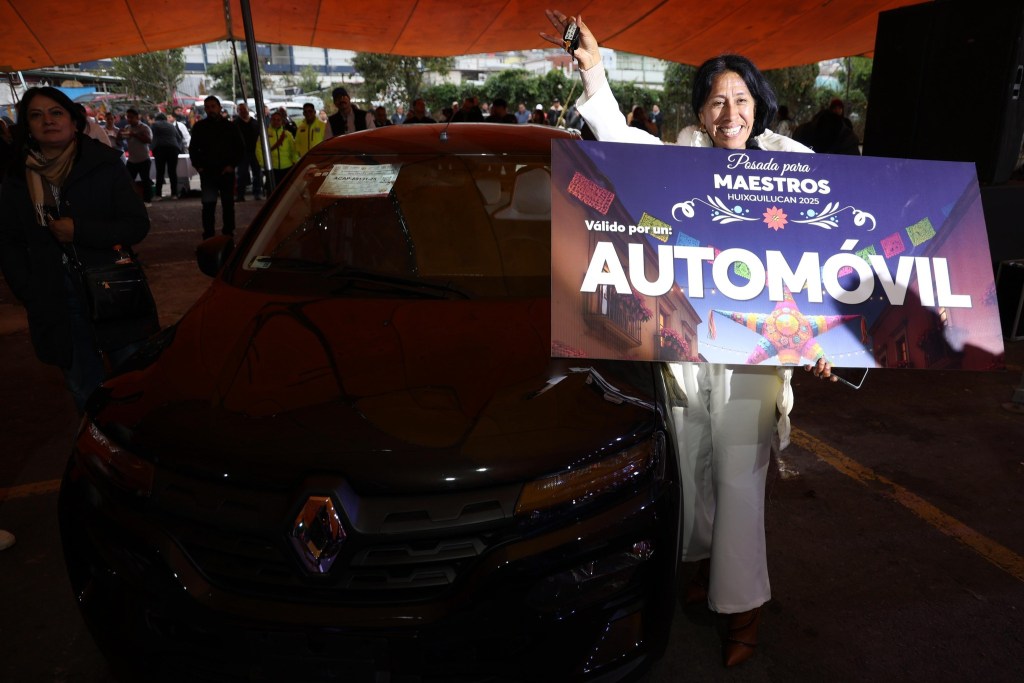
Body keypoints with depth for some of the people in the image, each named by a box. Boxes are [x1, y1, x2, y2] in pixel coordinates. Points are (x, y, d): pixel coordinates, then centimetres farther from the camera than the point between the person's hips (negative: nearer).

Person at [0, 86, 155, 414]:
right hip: (56, 306, 3)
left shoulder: (104, 165, -2)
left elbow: (138, 225, -6)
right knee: (85, 393, 12)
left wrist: (79, 230, -16)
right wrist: (30, 295, -2)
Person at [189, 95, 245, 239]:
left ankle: (228, 233, 18)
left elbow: (240, 148, 7)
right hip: (207, 172, 0)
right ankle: (208, 236, -1)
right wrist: (197, 165, 2)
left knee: (228, 204, 8)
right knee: (208, 204, -5)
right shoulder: (199, 127, 7)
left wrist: (232, 164, -4)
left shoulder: (230, 126, 5)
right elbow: (193, 148, 14)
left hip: (226, 172, 0)